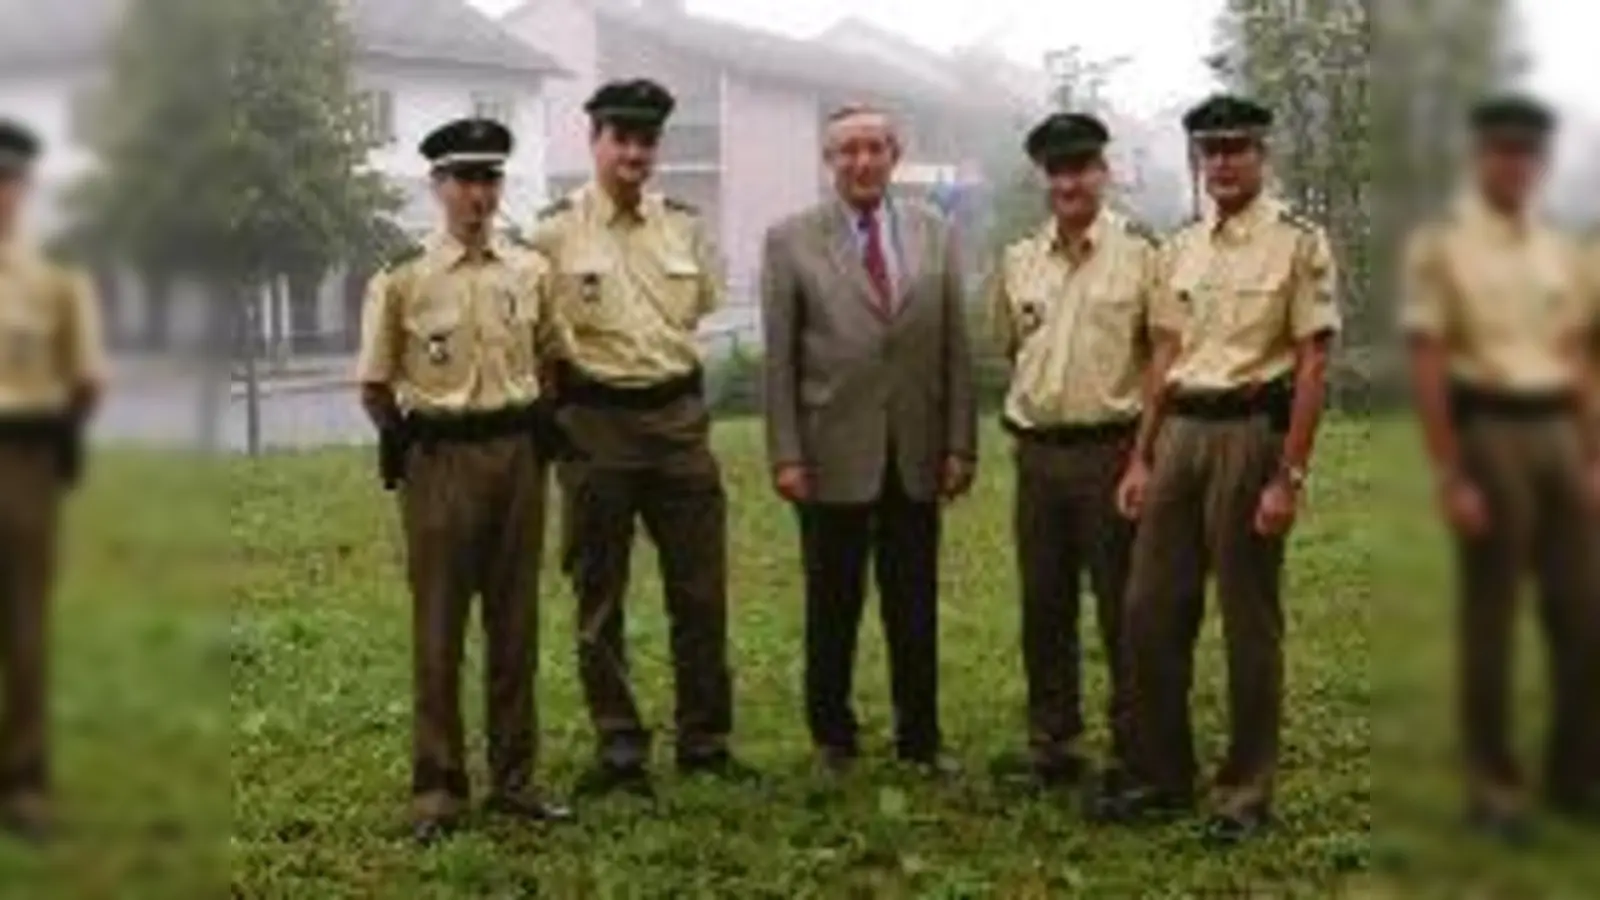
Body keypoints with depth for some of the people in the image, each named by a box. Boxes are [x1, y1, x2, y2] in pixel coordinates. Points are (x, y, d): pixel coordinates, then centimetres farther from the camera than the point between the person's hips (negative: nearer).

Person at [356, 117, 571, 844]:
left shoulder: (530, 271, 5)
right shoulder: (403, 279, -5)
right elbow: (374, 385, 1)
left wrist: (536, 430, 11)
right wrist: (410, 444, 3)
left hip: (518, 453, 4)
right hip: (440, 460, -3)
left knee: (516, 625, 9)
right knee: (438, 629, 2)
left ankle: (513, 778, 20)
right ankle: (436, 789, 11)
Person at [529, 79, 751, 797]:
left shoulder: (684, 226, 7)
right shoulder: (554, 232, -5)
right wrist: (556, 411, -1)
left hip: (680, 415, 4)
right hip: (595, 423, -3)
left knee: (701, 590, 6)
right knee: (600, 597, 5)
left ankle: (705, 742, 19)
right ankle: (619, 749, 15)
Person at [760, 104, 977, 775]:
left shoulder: (934, 235, 7)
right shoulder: (791, 241, 0)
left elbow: (955, 347, 6)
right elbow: (779, 358, -2)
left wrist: (961, 443, 1)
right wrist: (785, 455, -7)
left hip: (916, 454, 2)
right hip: (834, 452, -2)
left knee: (915, 606, 9)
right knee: (833, 606, 8)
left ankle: (920, 737, 21)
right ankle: (833, 737, 22)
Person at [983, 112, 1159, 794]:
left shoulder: (1138, 252, -4)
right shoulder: (1017, 260, 9)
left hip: (1112, 448, -5)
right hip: (1037, 450, 5)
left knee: (1123, 608, 0)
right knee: (1043, 606, 10)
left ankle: (1133, 750, 9)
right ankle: (1052, 745, 21)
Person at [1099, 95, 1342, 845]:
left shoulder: (1298, 244, -5)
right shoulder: (1182, 248, 13)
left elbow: (1311, 366, -9)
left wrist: (1289, 477, -15)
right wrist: (1141, 459, 13)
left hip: (1251, 431, -6)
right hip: (1181, 431, 6)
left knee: (1250, 622, 2)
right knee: (1151, 611, 8)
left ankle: (1246, 793, 14)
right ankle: (1162, 776, 22)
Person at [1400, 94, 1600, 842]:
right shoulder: (1439, 245, -6)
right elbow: (1427, 371, -11)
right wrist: (1450, 478, -16)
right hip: (1487, 434, -6)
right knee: (1490, 616, 0)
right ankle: (1492, 786, 10)